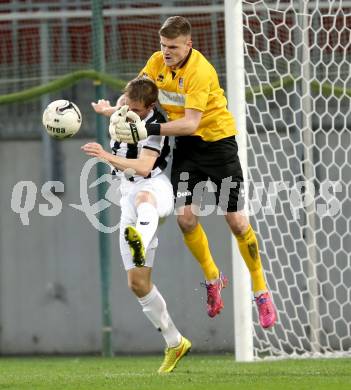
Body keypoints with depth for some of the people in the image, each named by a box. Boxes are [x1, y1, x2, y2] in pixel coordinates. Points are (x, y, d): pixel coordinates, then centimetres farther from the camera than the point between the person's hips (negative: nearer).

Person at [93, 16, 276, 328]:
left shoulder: (201, 71, -26)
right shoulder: (157, 62, -5)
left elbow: (190, 123, -33)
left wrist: (149, 130, -41)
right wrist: (114, 109, -18)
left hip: (217, 140, -5)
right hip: (186, 145, 5)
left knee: (236, 220, -5)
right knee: (185, 217, -7)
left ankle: (261, 291, 10)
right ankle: (213, 277, 17)